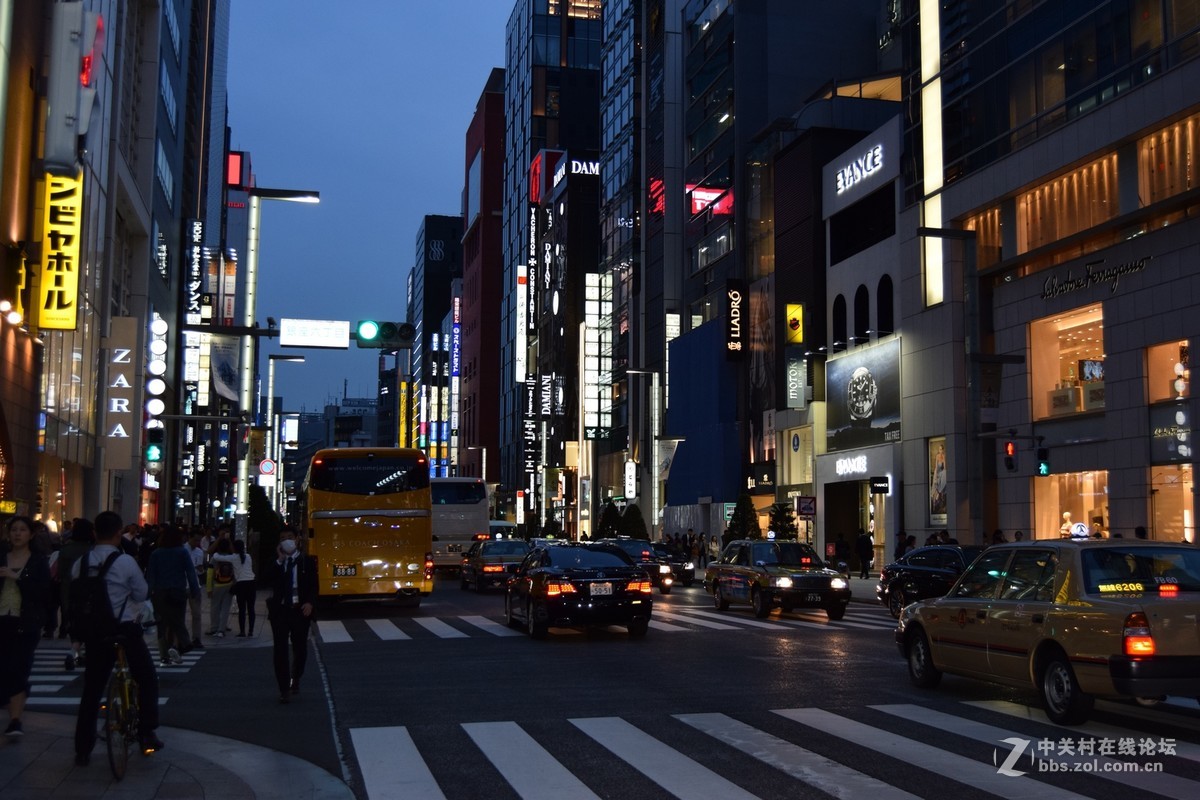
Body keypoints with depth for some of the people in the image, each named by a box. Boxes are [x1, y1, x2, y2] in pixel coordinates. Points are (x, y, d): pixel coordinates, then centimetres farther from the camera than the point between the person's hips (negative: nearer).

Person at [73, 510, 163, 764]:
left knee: (91, 690, 12)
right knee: (147, 679, 16)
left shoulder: (81, 563, -1)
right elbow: (142, 594, -3)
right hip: (125, 630, -4)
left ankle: (83, 750, 14)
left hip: (93, 632, 4)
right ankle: (147, 735, 10)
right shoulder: (126, 561, -12)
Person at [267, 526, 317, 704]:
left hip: (300, 610, 0)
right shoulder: (275, 563, 8)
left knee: (300, 649, 8)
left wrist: (309, 603, -14)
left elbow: (313, 585, 2)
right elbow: (268, 580, -10)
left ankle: (295, 679, 34)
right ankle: (284, 689, 2)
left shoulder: (307, 561, 5)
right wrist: (280, 560, -13)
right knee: (280, 650, -3)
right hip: (279, 610, 0)